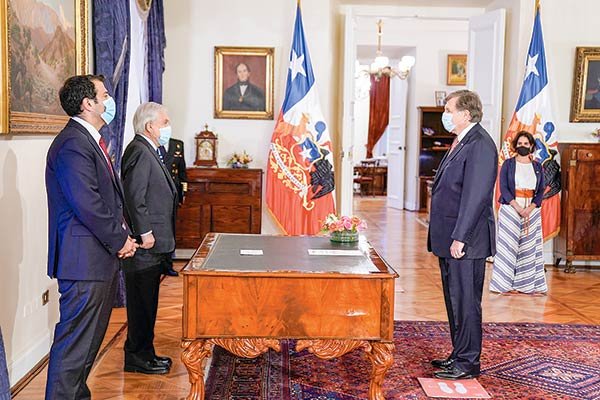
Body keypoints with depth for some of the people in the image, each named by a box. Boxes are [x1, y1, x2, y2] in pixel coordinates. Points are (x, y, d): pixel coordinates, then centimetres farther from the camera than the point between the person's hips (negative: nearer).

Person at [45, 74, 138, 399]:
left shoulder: (90, 140, 17)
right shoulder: (73, 144, -17)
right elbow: (87, 204, -23)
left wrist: (121, 235, 7)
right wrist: (120, 240, -13)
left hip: (102, 257, 11)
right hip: (84, 260, -11)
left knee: (89, 339, 19)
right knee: (75, 342, -3)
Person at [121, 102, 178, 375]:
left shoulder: (149, 151, 18)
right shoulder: (140, 151, -14)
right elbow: (134, 196, -22)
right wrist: (145, 233, -21)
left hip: (153, 243, 10)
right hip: (145, 243, -10)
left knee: (145, 301, 15)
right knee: (142, 301, -1)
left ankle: (144, 353, 25)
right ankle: (137, 357, 9)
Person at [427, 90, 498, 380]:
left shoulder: (479, 144, -15)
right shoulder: (461, 142, 17)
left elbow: (475, 195, -21)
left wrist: (460, 237, -22)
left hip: (465, 241, -10)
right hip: (449, 239, 10)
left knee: (466, 302, -1)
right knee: (454, 300, 17)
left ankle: (468, 363, 10)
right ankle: (459, 355, 28)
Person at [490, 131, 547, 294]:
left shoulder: (537, 167, 11)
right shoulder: (508, 164, 3)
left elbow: (541, 191, 6)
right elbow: (503, 188, -5)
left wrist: (530, 208, -11)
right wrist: (518, 208, -15)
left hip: (532, 210, 3)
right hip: (510, 209, -3)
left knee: (529, 247, 2)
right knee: (508, 245, -3)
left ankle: (527, 283, 7)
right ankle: (504, 283, 1)